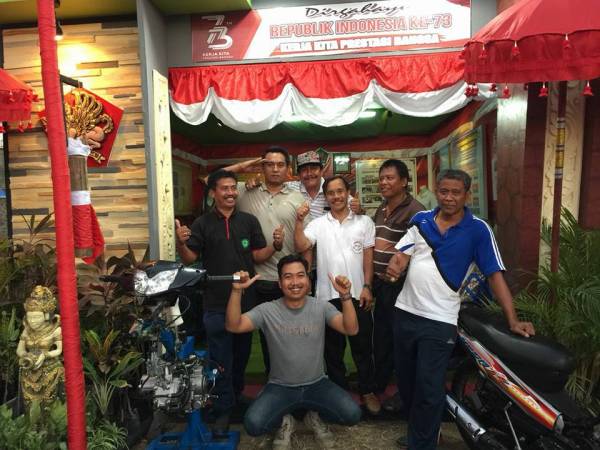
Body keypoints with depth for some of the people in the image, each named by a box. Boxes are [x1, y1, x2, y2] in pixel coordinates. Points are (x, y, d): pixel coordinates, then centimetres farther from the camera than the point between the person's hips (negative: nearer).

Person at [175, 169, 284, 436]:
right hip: (216, 304, -2)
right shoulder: (203, 224, -1)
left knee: (242, 354, 19)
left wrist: (275, 246, -15)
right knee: (221, 360, 5)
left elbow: (258, 256, 3)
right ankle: (223, 411, 19)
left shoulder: (249, 221, 4)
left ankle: (237, 396, 41)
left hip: (247, 300, 2)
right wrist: (181, 243, -24)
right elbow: (189, 258, -4)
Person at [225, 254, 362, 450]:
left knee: (352, 414, -20)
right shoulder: (267, 310, -10)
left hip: (317, 384, 1)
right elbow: (233, 326, -21)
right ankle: (285, 422, 11)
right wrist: (237, 291, -34)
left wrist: (345, 296, -35)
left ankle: (315, 416, 13)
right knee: (253, 424, -25)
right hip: (280, 387, -1)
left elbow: (351, 329, -19)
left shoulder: (321, 307, -7)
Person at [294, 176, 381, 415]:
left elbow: (368, 256, 2)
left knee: (363, 346, 11)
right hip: (328, 295, 1)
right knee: (333, 347, 13)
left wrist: (367, 287, -4)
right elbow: (300, 246, -10)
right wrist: (299, 221, -20)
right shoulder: (318, 224, 3)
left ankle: (367, 391, 30)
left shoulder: (364, 222, 3)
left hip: (358, 295, 0)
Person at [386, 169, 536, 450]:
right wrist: (394, 266, -24)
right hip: (405, 312, 5)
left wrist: (513, 320, -13)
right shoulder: (420, 220, 2)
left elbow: (495, 275, -8)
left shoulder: (477, 229, -9)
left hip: (439, 320, -4)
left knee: (429, 388, -2)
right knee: (405, 379, 19)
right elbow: (402, 254, 0)